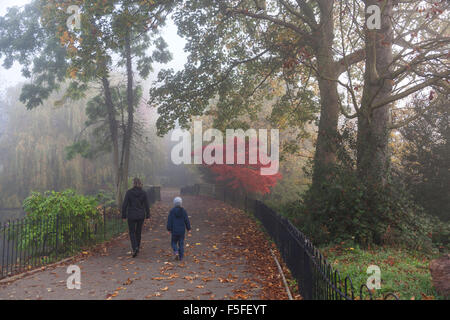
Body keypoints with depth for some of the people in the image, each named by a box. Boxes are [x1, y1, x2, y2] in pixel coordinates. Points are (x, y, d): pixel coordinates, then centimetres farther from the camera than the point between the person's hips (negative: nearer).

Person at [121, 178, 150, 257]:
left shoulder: (129, 192, -10)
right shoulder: (143, 193, -5)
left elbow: (124, 205, -9)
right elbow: (146, 205, -3)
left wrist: (123, 216, 0)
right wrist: (147, 216, 6)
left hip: (131, 215, -2)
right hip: (141, 215, 2)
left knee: (132, 232, 9)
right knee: (138, 232, 18)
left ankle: (134, 248, -10)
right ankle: (137, 248, 28)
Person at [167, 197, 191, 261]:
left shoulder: (172, 211, -8)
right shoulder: (183, 211, -4)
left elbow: (169, 221, -5)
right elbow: (187, 220, 1)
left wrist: (169, 229, 3)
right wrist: (188, 228, 13)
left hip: (174, 230, -1)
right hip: (182, 230, 1)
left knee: (174, 242, 14)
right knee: (181, 243, 9)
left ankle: (176, 252, -9)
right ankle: (181, 257, 10)